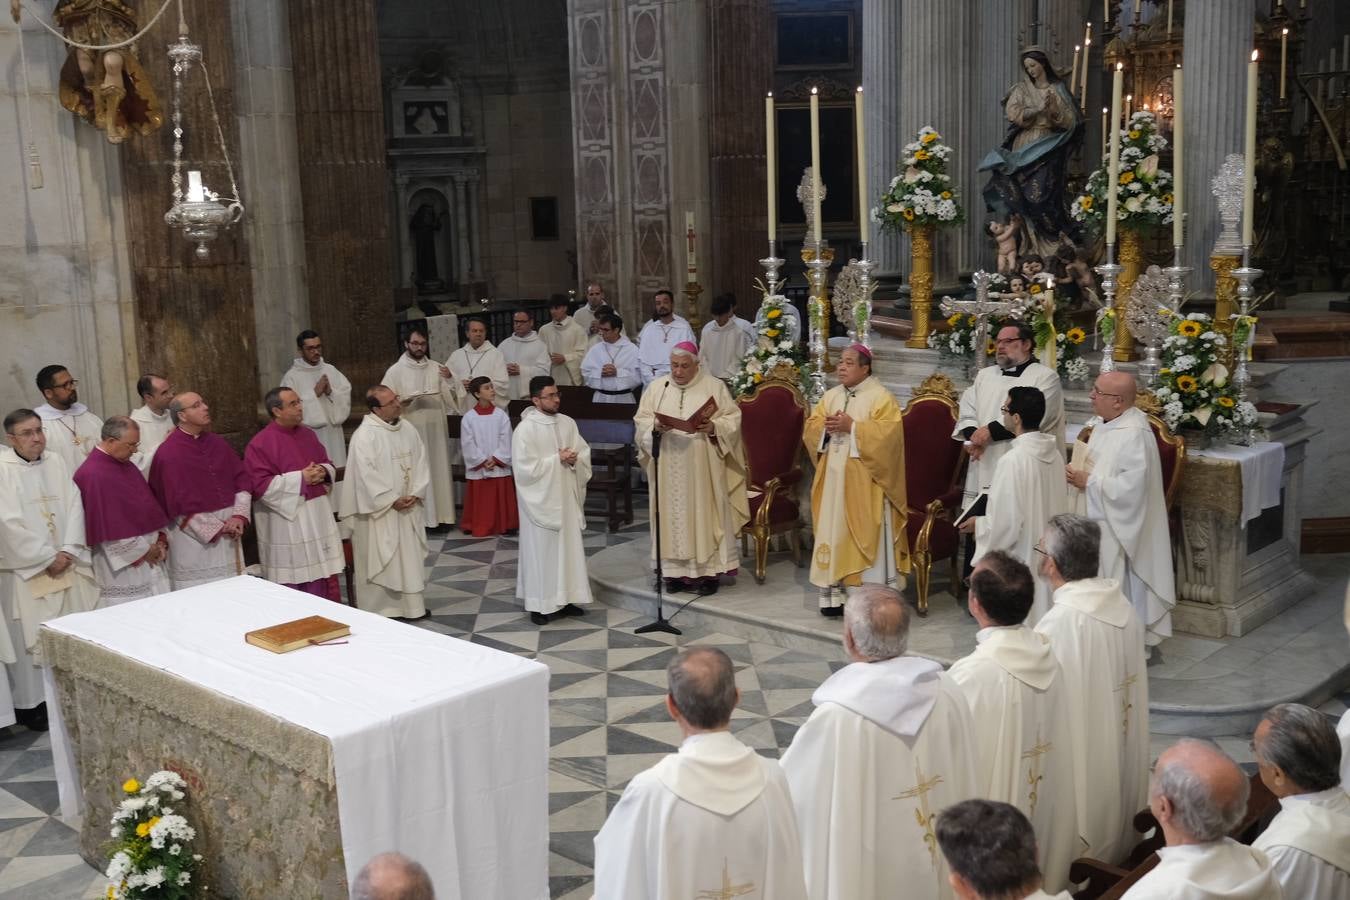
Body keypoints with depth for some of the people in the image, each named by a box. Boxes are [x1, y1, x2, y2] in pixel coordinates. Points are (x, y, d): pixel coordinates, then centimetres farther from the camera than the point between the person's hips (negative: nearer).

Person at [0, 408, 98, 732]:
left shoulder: (55, 462, 6)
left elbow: (73, 506, 3)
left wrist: (68, 551, -9)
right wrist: (47, 558, -13)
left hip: (64, 563, 5)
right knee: (28, 636, 0)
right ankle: (29, 703, 9)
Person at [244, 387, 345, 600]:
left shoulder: (308, 434, 9)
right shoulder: (260, 444, -12)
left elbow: (328, 464, 18)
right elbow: (260, 485, -18)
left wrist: (323, 471, -6)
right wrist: (300, 478, -19)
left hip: (318, 516, 6)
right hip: (286, 519, -6)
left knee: (322, 578, 11)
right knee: (292, 585, 1)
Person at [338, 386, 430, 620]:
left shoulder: (407, 429, 5)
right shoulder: (364, 435, -16)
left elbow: (420, 462, 7)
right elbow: (366, 474, -19)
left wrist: (416, 493, -6)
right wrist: (392, 500, -17)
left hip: (408, 507, 7)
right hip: (379, 510, -6)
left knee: (410, 555, 13)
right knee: (378, 560, 1)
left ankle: (411, 604, 24)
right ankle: (380, 610, 10)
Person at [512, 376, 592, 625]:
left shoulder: (567, 423, 5)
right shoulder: (525, 429, -14)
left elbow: (585, 453, 9)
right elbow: (525, 468, -17)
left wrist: (575, 459, -13)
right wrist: (557, 460, -16)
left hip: (567, 497, 6)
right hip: (541, 500, -6)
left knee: (569, 547, 11)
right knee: (542, 550, 1)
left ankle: (565, 599, 23)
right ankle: (541, 605, 10)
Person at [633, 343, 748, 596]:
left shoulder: (714, 387, 2)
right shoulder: (657, 387, 9)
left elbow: (732, 419, 1)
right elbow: (641, 420, 7)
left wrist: (714, 427, -18)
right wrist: (655, 427, -14)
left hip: (703, 467, -2)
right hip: (668, 467, 2)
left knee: (704, 514, -1)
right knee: (673, 514, 3)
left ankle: (708, 571, 5)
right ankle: (675, 570, 9)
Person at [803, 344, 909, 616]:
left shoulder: (880, 397, -6)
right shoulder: (830, 396, 13)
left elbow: (888, 433, -17)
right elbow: (810, 428, 12)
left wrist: (852, 426, -19)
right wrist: (826, 426, -10)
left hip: (864, 479, -6)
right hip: (834, 477, 6)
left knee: (866, 536, -4)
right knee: (834, 531, 6)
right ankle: (834, 594, 11)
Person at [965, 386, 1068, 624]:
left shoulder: (1013, 461, -24)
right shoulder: (1054, 453, -1)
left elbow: (1005, 523, -23)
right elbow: (1059, 507, 10)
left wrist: (979, 524, -3)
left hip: (1020, 558, -8)